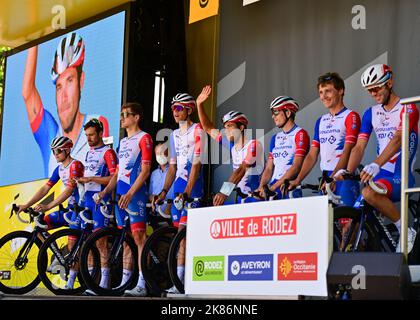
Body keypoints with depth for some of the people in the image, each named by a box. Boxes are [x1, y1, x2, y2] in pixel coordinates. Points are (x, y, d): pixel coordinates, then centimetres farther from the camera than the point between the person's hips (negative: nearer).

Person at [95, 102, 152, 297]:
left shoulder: (144, 138, -3)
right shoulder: (122, 142, 22)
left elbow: (145, 170, -11)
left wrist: (130, 193, -19)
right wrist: (105, 191, 10)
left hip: (135, 194, -8)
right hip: (121, 195, 8)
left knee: (139, 237, -12)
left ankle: (141, 285, -14)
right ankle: (125, 282, 12)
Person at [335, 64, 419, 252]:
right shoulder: (370, 113, 13)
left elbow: (397, 139, -23)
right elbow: (359, 147, 4)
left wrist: (375, 165, -38)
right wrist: (347, 171, -16)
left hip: (401, 177, -6)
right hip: (380, 175, 6)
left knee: (369, 193, -35)